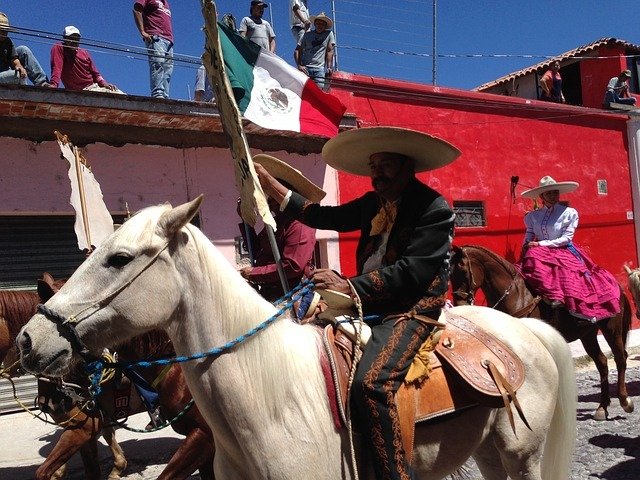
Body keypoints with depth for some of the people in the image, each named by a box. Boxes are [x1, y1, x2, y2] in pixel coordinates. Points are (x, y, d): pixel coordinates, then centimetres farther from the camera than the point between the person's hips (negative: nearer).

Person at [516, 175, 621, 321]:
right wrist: (526, 248, -13)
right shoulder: (532, 216, 8)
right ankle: (553, 296, -34)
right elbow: (528, 238, 10)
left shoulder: (569, 213, 1)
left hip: (564, 253, -1)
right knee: (531, 257, -31)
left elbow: (566, 238, -7)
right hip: (541, 254, 2)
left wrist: (540, 244, -13)